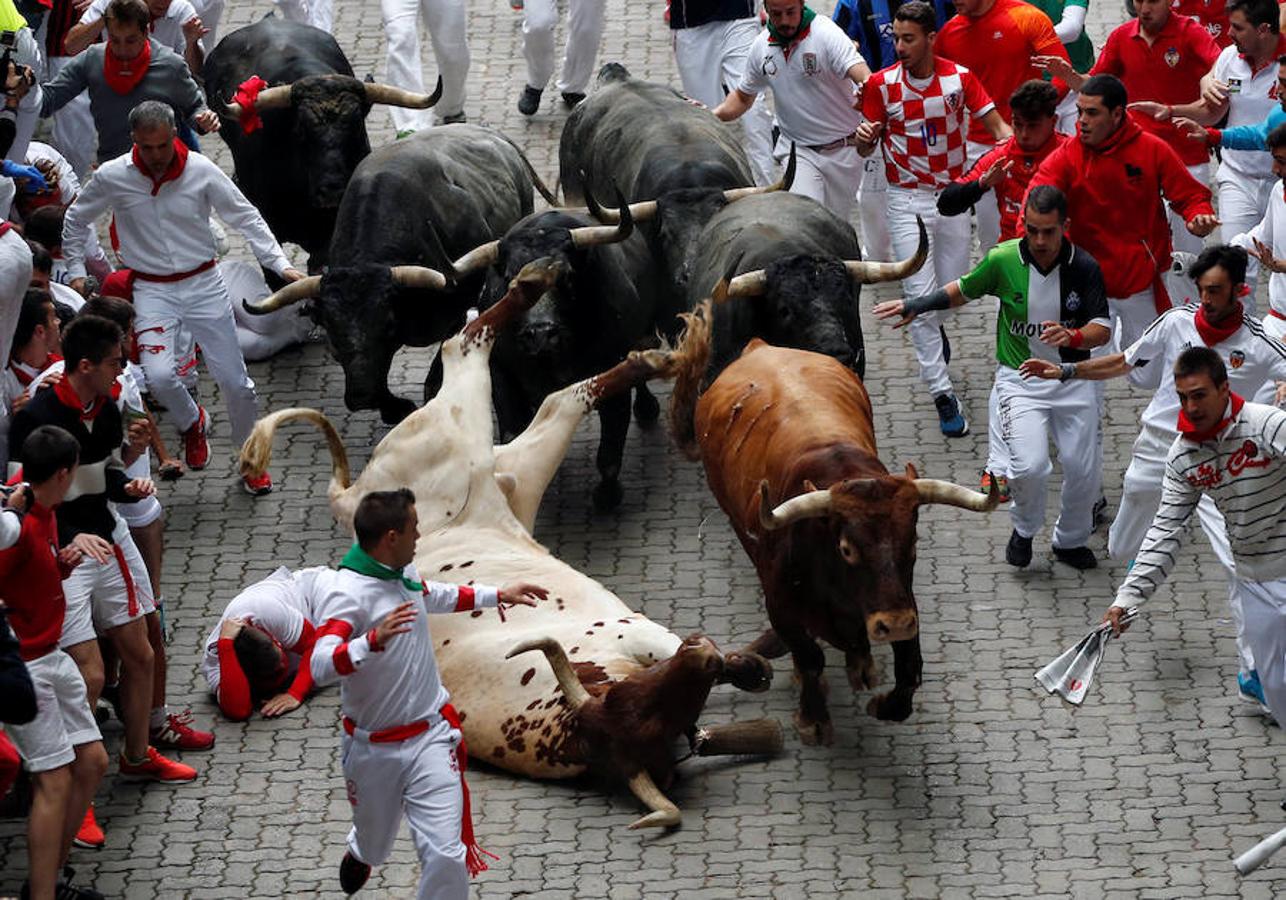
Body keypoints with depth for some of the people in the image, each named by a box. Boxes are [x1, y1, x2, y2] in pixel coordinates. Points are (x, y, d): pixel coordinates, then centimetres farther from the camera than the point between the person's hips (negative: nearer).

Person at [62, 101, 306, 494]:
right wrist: (76, 270, 9)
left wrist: (281, 265, -9)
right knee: (159, 376, -21)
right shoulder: (112, 177, -9)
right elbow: (76, 221, 10)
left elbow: (246, 218, -2)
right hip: (152, 290, 0)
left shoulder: (201, 171, -10)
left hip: (203, 284, 0)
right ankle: (191, 423, 13)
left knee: (234, 379, 1)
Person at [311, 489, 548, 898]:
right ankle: (359, 853, 61)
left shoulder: (401, 570, 1)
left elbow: (433, 596, 26)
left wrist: (497, 595, 30)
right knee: (374, 843, 22)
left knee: (446, 855, -10)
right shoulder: (344, 591, -25)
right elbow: (321, 667, -38)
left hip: (431, 737, 4)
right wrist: (374, 640, -53)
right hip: (374, 749, -4)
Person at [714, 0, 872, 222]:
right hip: (796, 149, 2)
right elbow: (743, 97, 16)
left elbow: (863, 77, -32)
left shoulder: (825, 33, -17)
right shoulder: (761, 47, -1)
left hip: (843, 150, -2)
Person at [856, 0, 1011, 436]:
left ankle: (931, 330, 47)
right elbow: (866, 149, 0)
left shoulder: (960, 78, -5)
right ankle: (943, 394, -6)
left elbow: (997, 125, -4)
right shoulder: (883, 84, -7)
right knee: (921, 297, -9)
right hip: (907, 200, -2)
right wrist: (865, 137, -23)